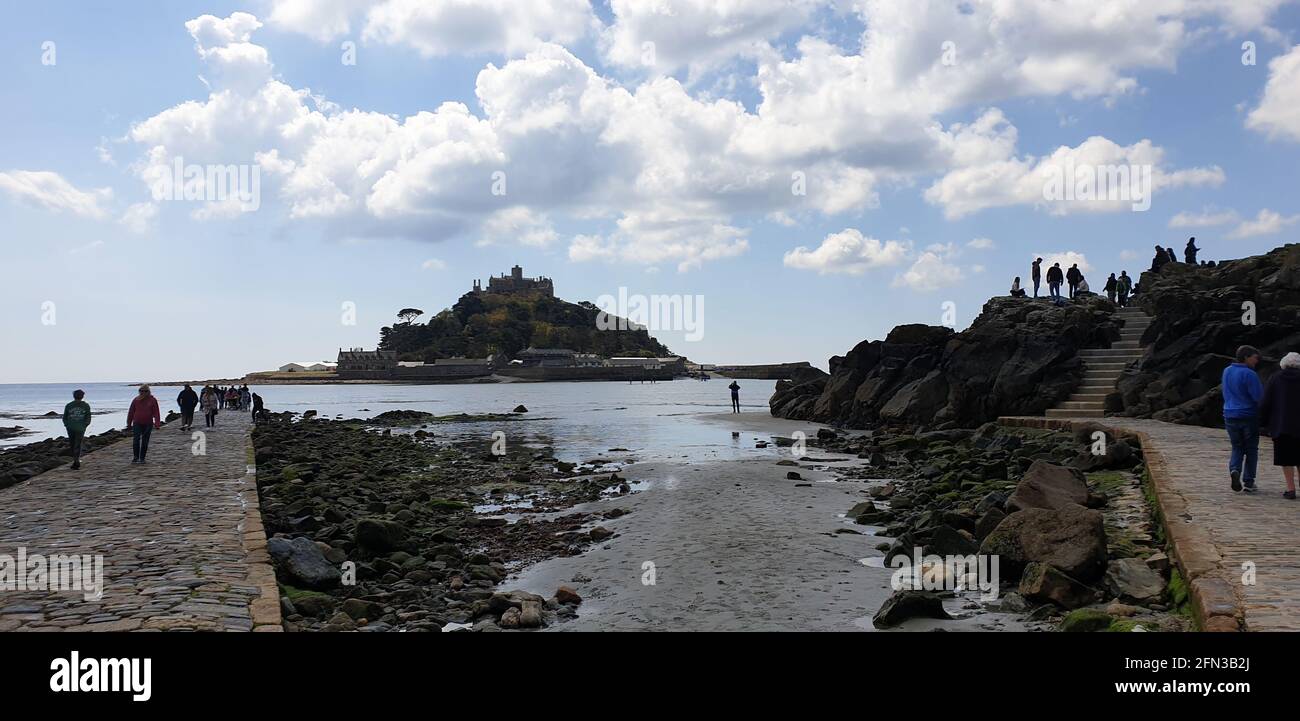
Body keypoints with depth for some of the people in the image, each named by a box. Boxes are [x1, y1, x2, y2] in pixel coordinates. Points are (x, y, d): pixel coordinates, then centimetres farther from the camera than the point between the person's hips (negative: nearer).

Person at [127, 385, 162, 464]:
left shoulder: (152, 400, -2)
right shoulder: (136, 400, 1)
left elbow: (156, 413, -3)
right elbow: (131, 412, 8)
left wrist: (157, 424, -11)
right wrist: (129, 423, 9)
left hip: (148, 424, -1)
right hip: (137, 424, 1)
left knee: (145, 442, 4)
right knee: (136, 440, -8)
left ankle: (142, 458, 13)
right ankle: (136, 457, 4)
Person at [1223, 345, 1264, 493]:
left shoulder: (1227, 371, 6)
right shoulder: (1249, 374, -15)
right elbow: (1259, 397, -16)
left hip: (1230, 416, 5)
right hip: (1249, 416, -5)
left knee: (1237, 448, 13)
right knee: (1251, 450, 9)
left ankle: (1234, 470, -14)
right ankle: (1248, 482, 10)